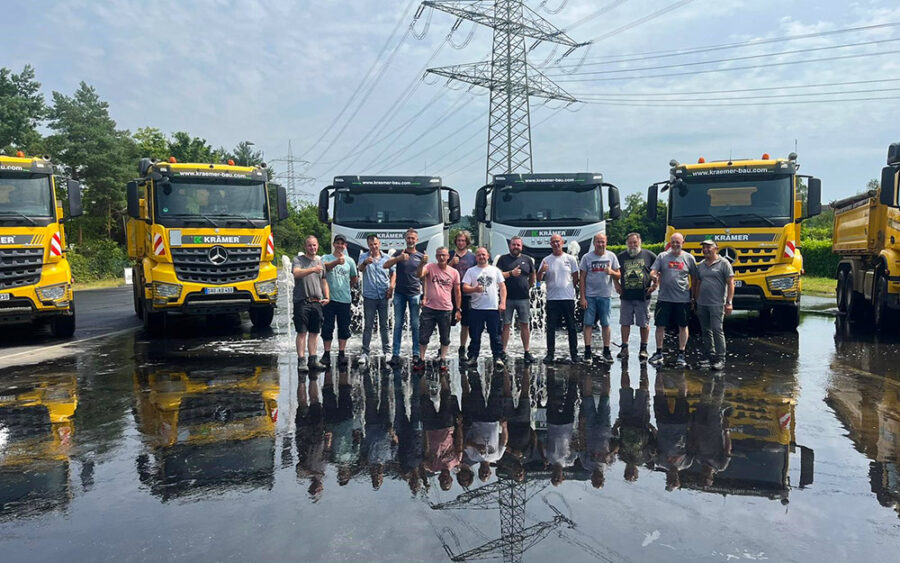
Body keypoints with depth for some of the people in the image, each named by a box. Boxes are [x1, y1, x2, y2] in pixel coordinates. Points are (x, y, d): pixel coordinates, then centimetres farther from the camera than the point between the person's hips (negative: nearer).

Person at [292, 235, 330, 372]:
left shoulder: (320, 261, 17)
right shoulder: (298, 260, 1)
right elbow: (296, 273, -20)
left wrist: (326, 297, 11)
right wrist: (312, 270, -33)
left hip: (317, 302, 5)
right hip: (302, 301, -5)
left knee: (314, 332, 7)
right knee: (302, 332, -5)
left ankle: (313, 359, 14)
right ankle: (301, 361, -2)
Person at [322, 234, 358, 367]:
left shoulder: (349, 261, 10)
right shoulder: (326, 258, 2)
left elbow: (354, 278, 23)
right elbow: (325, 266, -24)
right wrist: (337, 261, -41)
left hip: (345, 299, 2)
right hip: (329, 298, -2)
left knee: (344, 328, 5)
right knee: (327, 327, 1)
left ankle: (341, 354, 12)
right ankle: (327, 354, 9)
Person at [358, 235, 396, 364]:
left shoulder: (386, 258, 7)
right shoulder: (364, 256, 1)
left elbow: (393, 272, 13)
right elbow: (360, 269, -18)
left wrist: (391, 286, -4)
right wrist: (365, 262, -41)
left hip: (383, 296, 2)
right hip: (369, 296, -2)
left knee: (384, 324, 9)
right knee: (368, 325, 0)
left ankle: (386, 350, 18)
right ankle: (365, 352, 3)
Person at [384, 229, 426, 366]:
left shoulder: (421, 256, 7)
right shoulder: (399, 254, 6)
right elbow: (385, 266, -8)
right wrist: (399, 258, -25)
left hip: (415, 294, 0)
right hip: (399, 293, 0)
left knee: (415, 325, 3)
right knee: (398, 324, 2)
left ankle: (416, 354, 9)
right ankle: (395, 354, 5)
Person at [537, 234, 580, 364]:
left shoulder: (570, 259, 5)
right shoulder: (546, 260, 5)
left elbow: (576, 278, 10)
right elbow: (539, 279, 0)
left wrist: (567, 288, 5)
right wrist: (542, 271, -19)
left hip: (568, 298, 0)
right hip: (552, 298, 0)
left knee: (571, 327, 5)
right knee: (551, 328, 2)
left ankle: (574, 353, 13)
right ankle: (550, 354, 8)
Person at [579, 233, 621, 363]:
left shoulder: (611, 256, 5)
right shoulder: (587, 257, 1)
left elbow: (618, 275, 8)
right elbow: (582, 278, 2)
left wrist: (611, 272, -16)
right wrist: (582, 297, -4)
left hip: (605, 296, 1)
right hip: (590, 296, -1)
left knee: (605, 324, 5)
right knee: (588, 323, -1)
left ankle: (606, 352, 12)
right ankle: (587, 352, 4)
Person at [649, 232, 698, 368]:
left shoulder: (689, 258, 4)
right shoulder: (662, 256, 5)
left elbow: (694, 278, 9)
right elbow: (653, 272, -2)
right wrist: (654, 276, -26)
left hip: (683, 299, 0)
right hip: (664, 299, 0)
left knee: (683, 326, 7)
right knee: (660, 325, 3)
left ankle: (681, 355, 18)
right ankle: (659, 353, 16)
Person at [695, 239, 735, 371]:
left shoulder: (723, 263, -3)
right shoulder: (700, 265, 14)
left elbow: (730, 284, -5)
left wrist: (729, 302, -11)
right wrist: (696, 301, 16)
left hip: (717, 304, -6)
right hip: (702, 304, 6)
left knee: (717, 330, -10)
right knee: (705, 331, 11)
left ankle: (720, 359, -5)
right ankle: (710, 355, 22)